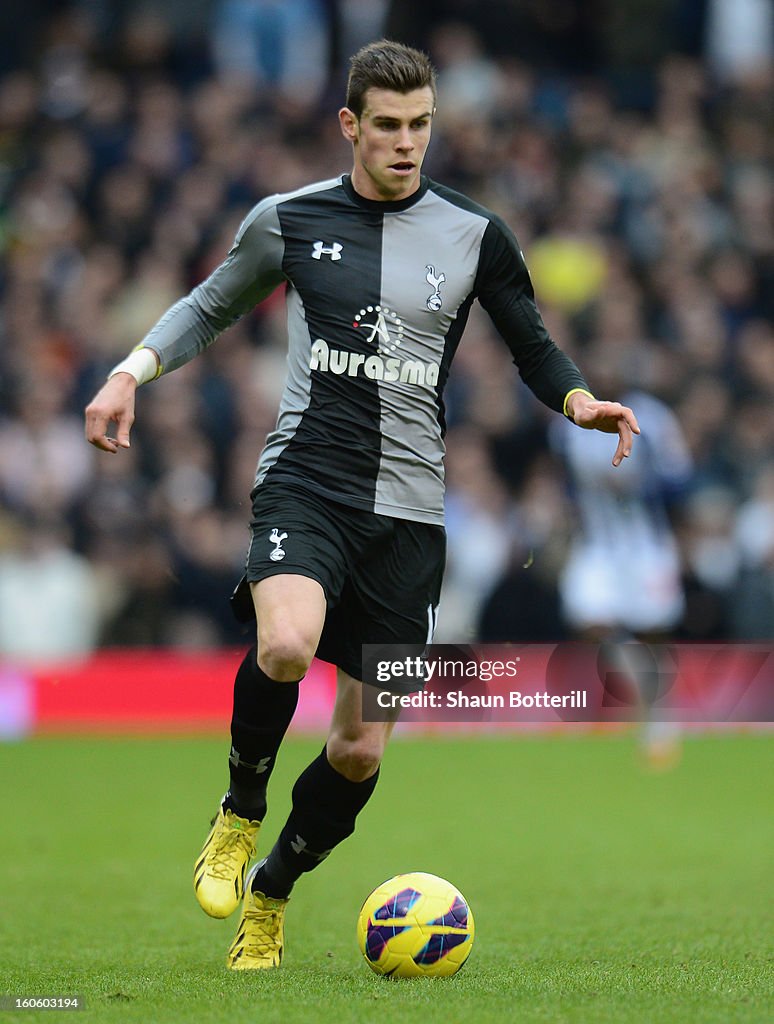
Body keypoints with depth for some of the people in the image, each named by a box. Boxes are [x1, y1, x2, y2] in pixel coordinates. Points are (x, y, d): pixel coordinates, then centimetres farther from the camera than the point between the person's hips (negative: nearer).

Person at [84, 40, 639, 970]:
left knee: (360, 750, 2)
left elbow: (533, 350, 16)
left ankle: (269, 896, 27)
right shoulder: (289, 220, 4)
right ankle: (240, 812, -5)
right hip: (305, 482, -2)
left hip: (409, 509, 2)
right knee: (286, 644, -33)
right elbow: (212, 306, 19)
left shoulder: (474, 237, 5)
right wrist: (134, 369, 2)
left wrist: (580, 401, -6)